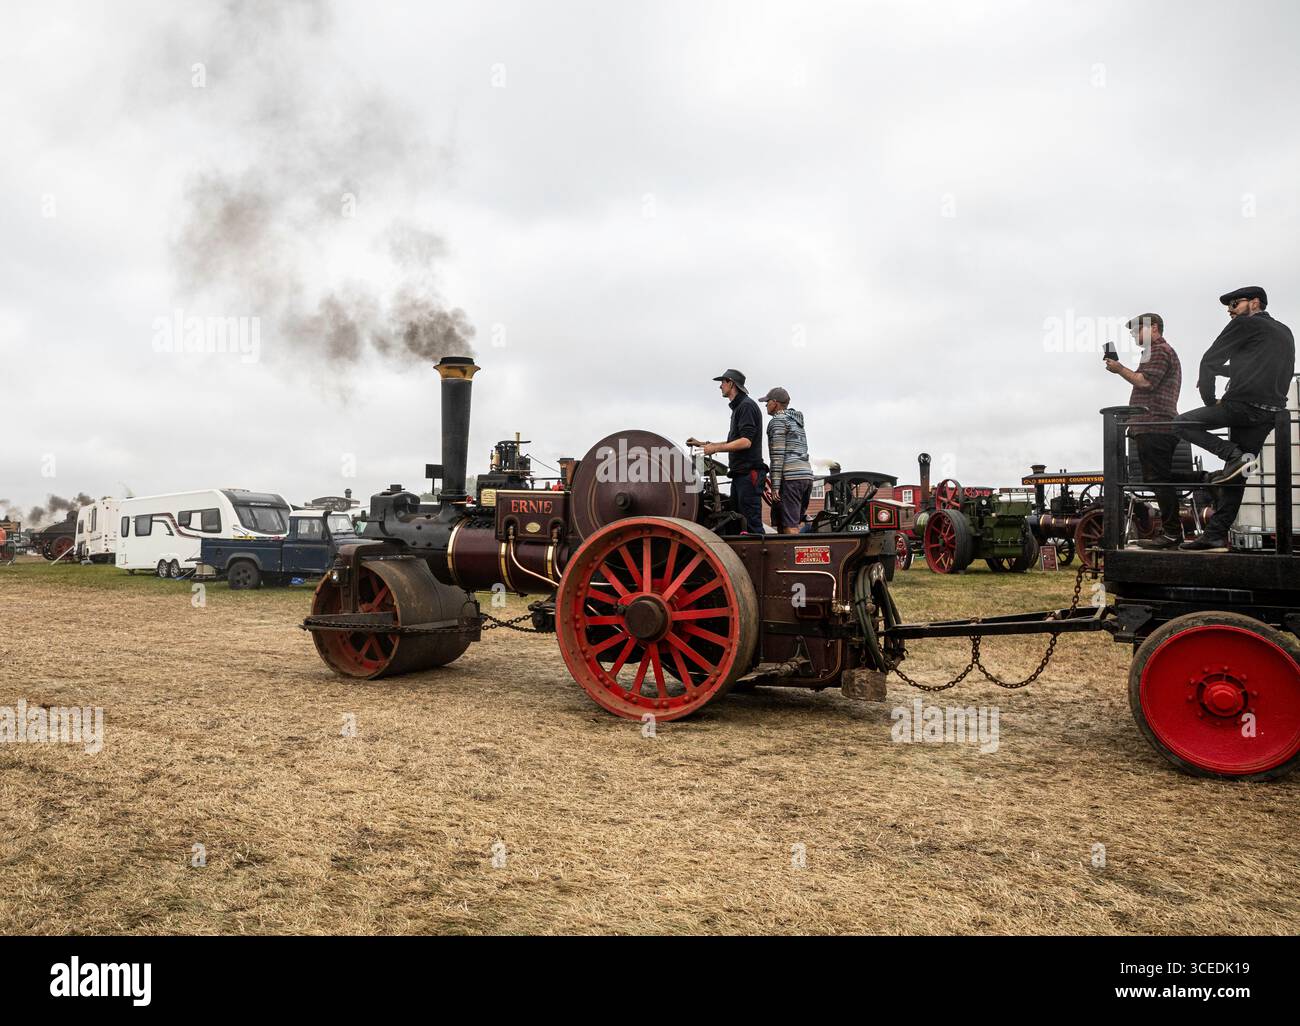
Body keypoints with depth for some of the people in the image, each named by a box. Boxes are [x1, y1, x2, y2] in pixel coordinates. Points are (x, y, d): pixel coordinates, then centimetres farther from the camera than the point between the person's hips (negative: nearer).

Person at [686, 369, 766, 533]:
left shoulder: (747, 405, -9)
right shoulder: (738, 407, 22)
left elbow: (745, 442, -20)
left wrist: (715, 448, -17)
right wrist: (702, 444, 24)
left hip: (749, 472, -10)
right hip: (739, 473, 10)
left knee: (752, 523, -12)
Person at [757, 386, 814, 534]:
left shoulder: (778, 420, -2)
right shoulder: (798, 423, 26)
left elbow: (778, 454, -11)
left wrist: (775, 485, -14)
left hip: (789, 477, -9)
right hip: (806, 474, 9)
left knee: (789, 527, -11)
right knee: (796, 524, 10)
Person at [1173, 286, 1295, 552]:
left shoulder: (1244, 323, 4)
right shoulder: (1285, 332, 26)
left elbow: (1209, 361, 0)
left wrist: (1210, 401, 7)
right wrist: (1217, 371, 30)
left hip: (1242, 404, -8)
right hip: (1270, 413, 8)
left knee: (1182, 424, 6)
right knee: (1236, 478, 7)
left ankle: (1233, 455, -13)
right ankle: (1216, 535, 2)